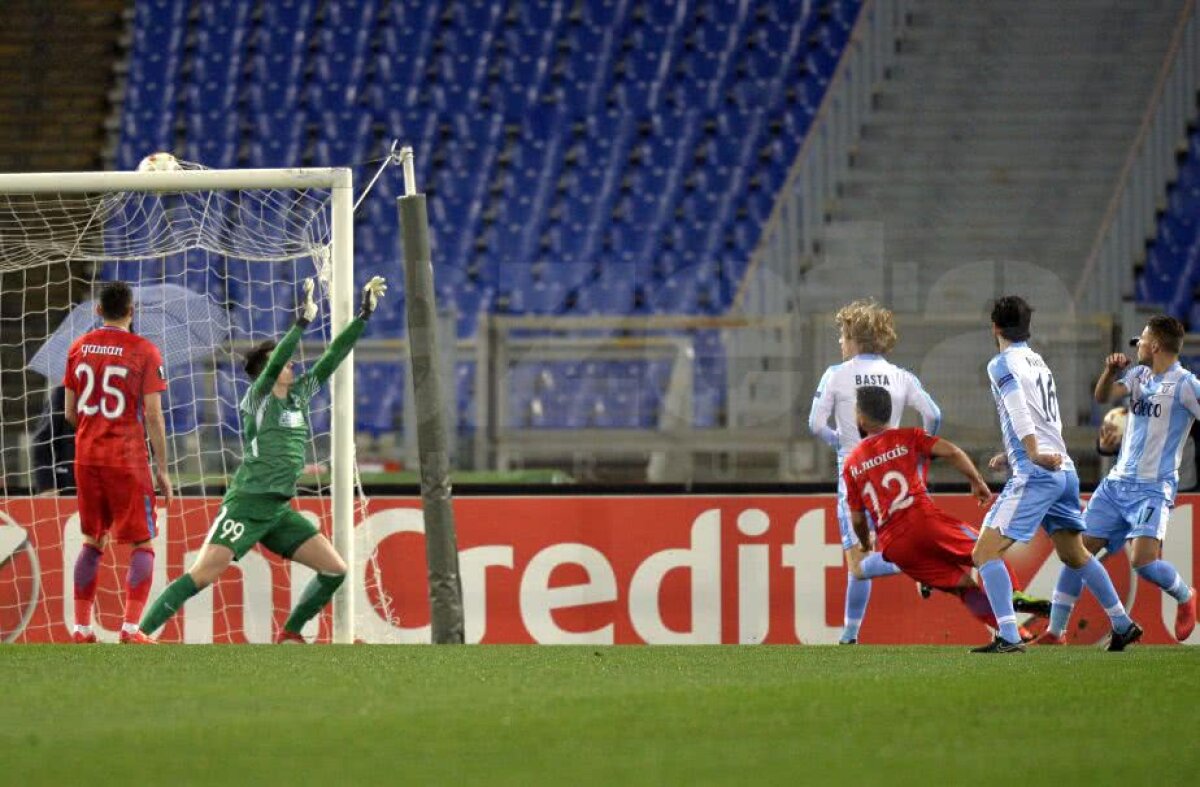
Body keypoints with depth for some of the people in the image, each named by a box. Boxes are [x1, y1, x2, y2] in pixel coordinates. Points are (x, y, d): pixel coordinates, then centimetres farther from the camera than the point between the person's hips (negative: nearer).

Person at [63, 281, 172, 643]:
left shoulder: (79, 347, 5)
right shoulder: (144, 351, -9)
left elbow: (69, 412, 9)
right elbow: (153, 415, -11)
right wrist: (162, 470, -5)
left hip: (86, 457, 5)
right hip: (127, 459, -5)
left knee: (92, 541, 16)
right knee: (142, 544, 3)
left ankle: (82, 628, 12)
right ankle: (130, 627, -9)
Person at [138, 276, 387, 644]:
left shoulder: (300, 394, 13)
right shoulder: (258, 397, -5)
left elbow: (333, 356, 13)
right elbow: (274, 364, -23)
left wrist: (365, 314, 9)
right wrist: (303, 321, -27)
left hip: (279, 510, 7)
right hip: (246, 502, -7)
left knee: (335, 569, 1)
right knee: (202, 575, -16)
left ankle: (289, 634, 14)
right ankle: (140, 634, -13)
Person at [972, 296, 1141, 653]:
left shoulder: (1003, 364, -5)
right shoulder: (1039, 363, 19)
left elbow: (1019, 410, -20)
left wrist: (1034, 454, -31)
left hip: (1036, 474, -8)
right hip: (1064, 470, 8)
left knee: (985, 552, -10)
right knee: (1074, 554, 26)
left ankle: (1008, 637, -23)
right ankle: (1123, 625, 32)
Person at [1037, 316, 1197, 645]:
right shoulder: (1139, 374, 12)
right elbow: (1103, 396, 10)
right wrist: (1112, 370, -7)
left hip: (1153, 488, -7)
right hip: (1117, 482, 7)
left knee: (1144, 561, -22)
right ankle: (1055, 632, 7)